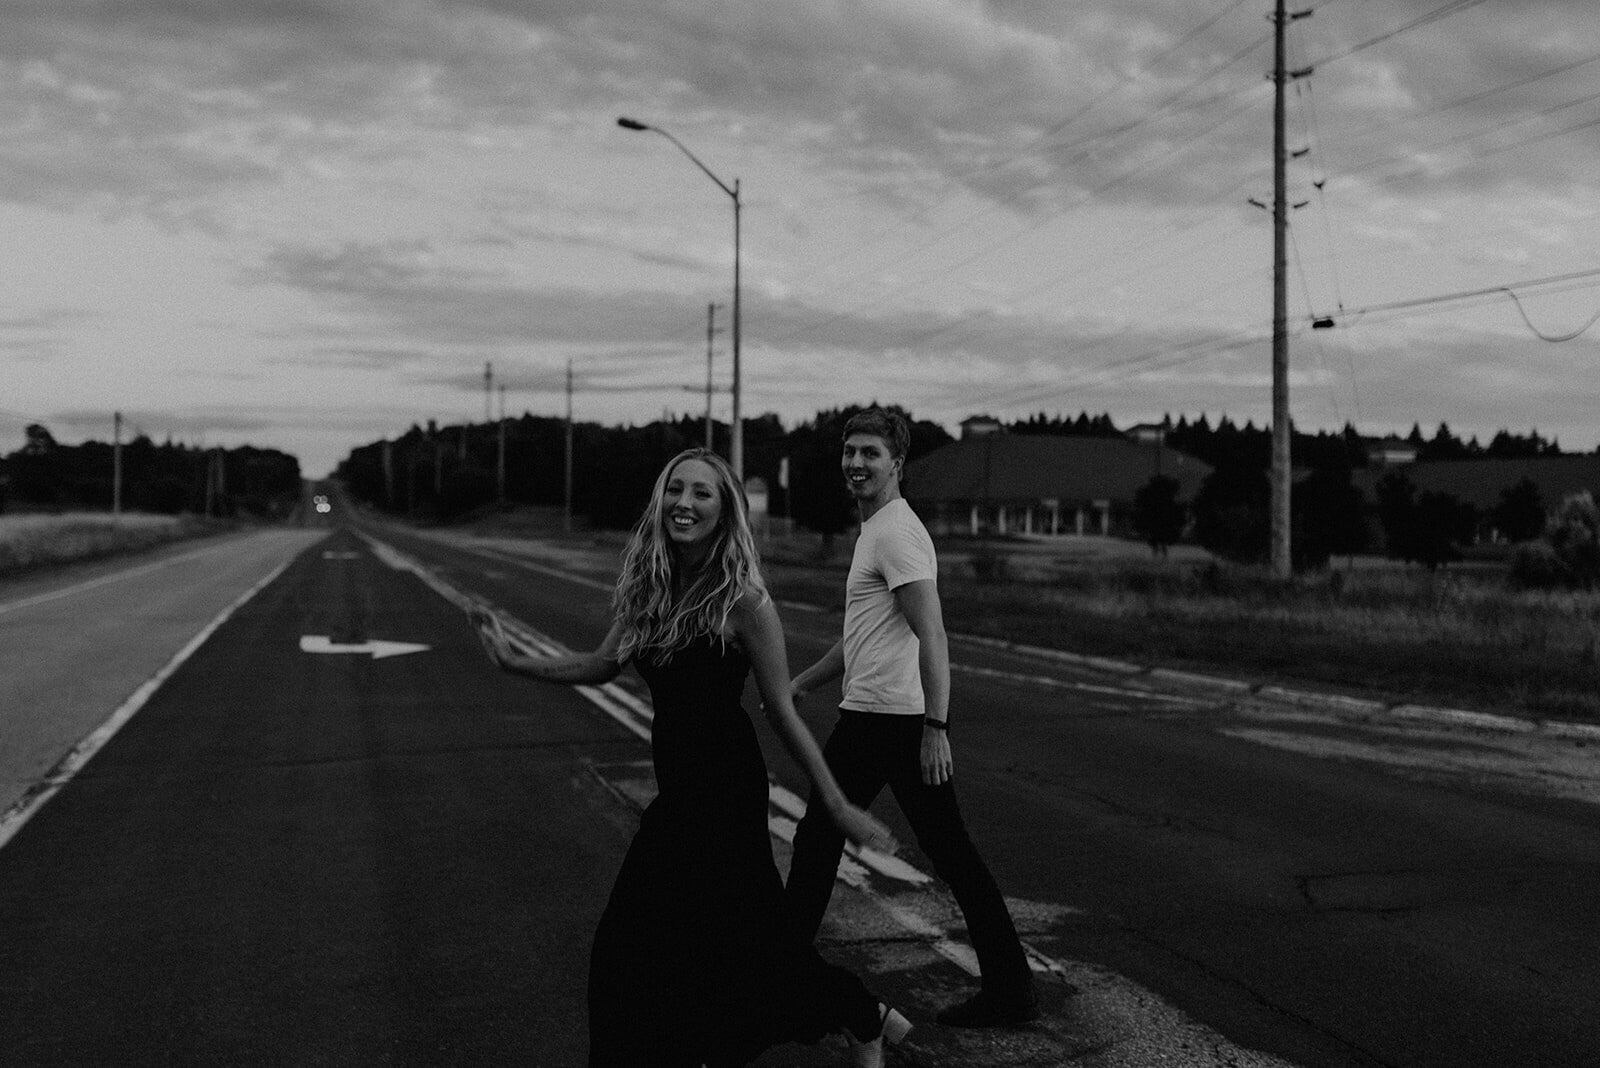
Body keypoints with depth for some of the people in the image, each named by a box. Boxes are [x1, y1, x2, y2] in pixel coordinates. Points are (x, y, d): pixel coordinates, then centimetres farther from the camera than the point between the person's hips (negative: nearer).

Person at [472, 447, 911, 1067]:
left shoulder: (741, 599, -16)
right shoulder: (647, 589, 3)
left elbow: (782, 714, -12)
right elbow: (600, 666, 15)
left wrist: (839, 808, -10)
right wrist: (514, 661, 10)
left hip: (725, 786, -7)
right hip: (678, 787, 7)